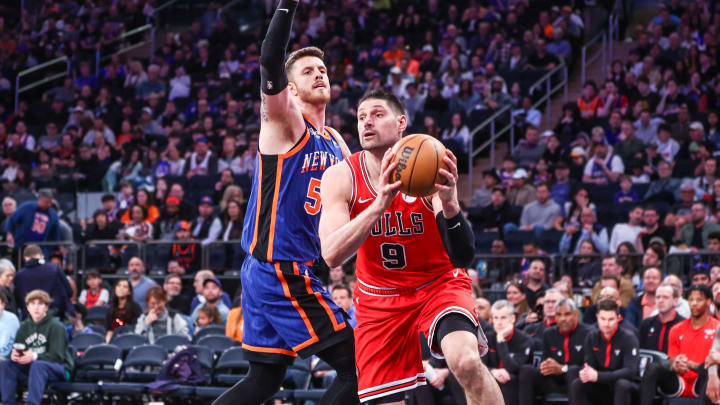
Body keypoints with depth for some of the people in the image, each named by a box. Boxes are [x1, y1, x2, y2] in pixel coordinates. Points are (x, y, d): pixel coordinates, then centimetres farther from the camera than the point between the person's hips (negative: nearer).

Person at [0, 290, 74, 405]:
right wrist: (14, 355, -17)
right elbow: (17, 351, 10)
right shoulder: (25, 326, 13)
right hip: (30, 368, 6)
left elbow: (57, 356, -16)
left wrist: (34, 357, -32)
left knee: (37, 365, -39)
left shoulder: (56, 326, -6)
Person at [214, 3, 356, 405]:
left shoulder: (334, 142, 16)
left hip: (292, 271, 9)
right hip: (279, 270, -9)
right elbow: (270, 65, -26)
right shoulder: (285, 121, -8)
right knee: (355, 368, -10)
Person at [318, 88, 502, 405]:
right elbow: (331, 255, -28)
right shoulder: (341, 177, -14)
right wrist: (380, 203, -41)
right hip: (379, 296, 2)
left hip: (439, 284, -2)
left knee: (467, 363, -31)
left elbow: (463, 257, -25)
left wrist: (450, 205, -44)